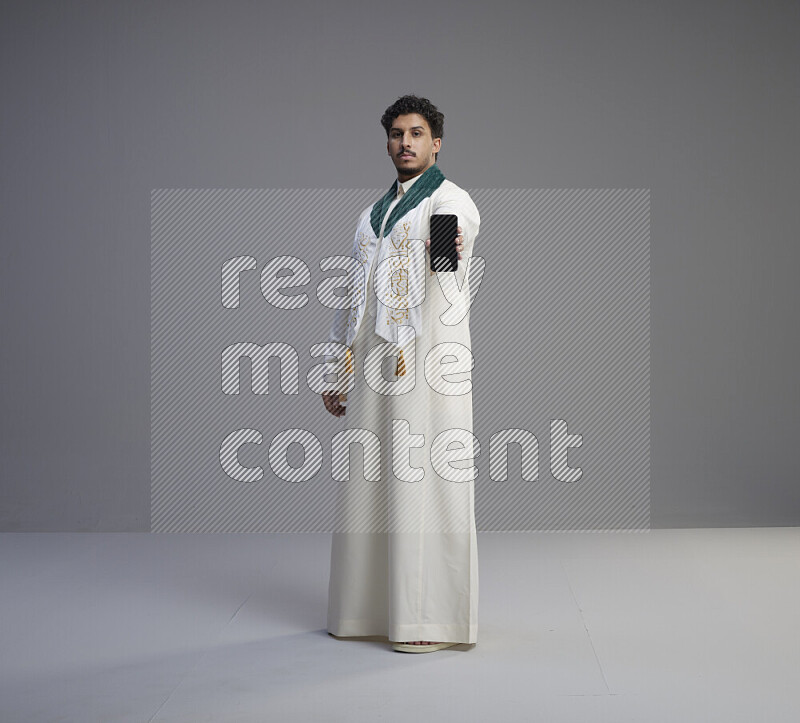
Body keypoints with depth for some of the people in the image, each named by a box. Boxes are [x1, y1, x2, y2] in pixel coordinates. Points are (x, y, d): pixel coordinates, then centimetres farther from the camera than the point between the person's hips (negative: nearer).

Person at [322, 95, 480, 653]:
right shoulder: (375, 213, 20)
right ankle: (371, 607, 19)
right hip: (373, 365, 7)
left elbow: (462, 228, -25)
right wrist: (339, 368, 19)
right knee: (372, 482, 9)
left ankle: (435, 618, -1)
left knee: (426, 483, -7)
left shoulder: (450, 199, -2)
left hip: (427, 361, -7)